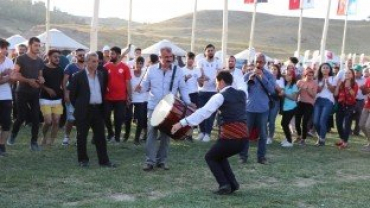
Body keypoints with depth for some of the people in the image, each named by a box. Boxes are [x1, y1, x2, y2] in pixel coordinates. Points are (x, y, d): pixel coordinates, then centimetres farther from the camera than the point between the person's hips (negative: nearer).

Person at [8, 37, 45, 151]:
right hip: (22, 92, -4)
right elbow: (14, 76, -13)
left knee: (36, 117, -2)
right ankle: (13, 135, 26)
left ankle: (34, 142, 5)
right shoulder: (21, 59, -7)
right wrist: (28, 80, -23)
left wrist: (41, 79, -3)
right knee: (22, 116, -2)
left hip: (35, 93, 4)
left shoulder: (40, 61, 10)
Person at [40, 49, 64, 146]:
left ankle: (51, 141, 11)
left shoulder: (60, 70, 10)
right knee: (48, 121, -11)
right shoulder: (43, 69, -5)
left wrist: (62, 88, 2)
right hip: (45, 99, -4)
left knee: (56, 122, -1)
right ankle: (45, 137, 17)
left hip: (58, 99, 4)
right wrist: (47, 89, -18)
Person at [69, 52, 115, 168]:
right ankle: (83, 160, 14)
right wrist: (78, 106, 1)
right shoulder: (78, 76, -5)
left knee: (100, 136, 6)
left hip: (98, 109, 5)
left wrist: (101, 105, 12)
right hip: (84, 111, -4)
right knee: (82, 136, 4)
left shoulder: (100, 75, 10)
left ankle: (104, 160, 10)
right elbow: (72, 94, -2)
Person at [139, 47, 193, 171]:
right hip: (153, 107, -1)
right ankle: (150, 161, 2)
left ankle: (162, 161, 18)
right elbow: (145, 85, 5)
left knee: (166, 135, 7)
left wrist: (188, 103, -8)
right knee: (151, 134, -3)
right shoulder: (151, 70, 0)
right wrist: (140, 88, -18)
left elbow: (183, 89, 4)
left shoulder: (178, 71, 0)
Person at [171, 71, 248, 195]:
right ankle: (232, 184, 16)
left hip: (230, 137, -7)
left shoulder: (220, 96, -4)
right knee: (219, 156, 29)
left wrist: (182, 123, -15)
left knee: (210, 157, 16)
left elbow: (203, 112, -12)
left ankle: (224, 185, 1)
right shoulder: (241, 94, 15)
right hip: (243, 136, 7)